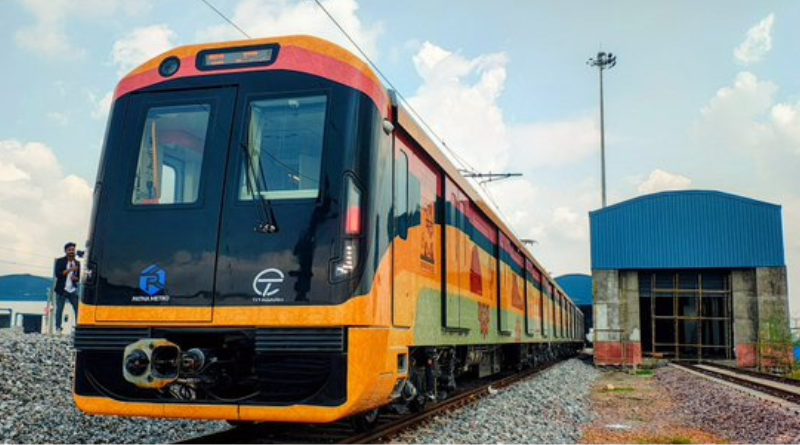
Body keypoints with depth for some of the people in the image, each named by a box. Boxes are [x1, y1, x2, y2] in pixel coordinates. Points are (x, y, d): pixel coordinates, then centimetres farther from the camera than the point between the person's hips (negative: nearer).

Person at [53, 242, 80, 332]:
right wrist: (70, 269, -19)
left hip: (73, 290, 3)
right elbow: (57, 274, -11)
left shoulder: (77, 263, 11)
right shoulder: (60, 261, 1)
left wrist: (76, 278, -8)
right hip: (62, 290, -3)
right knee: (59, 309, 0)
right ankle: (58, 328, 7)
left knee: (78, 308, -4)